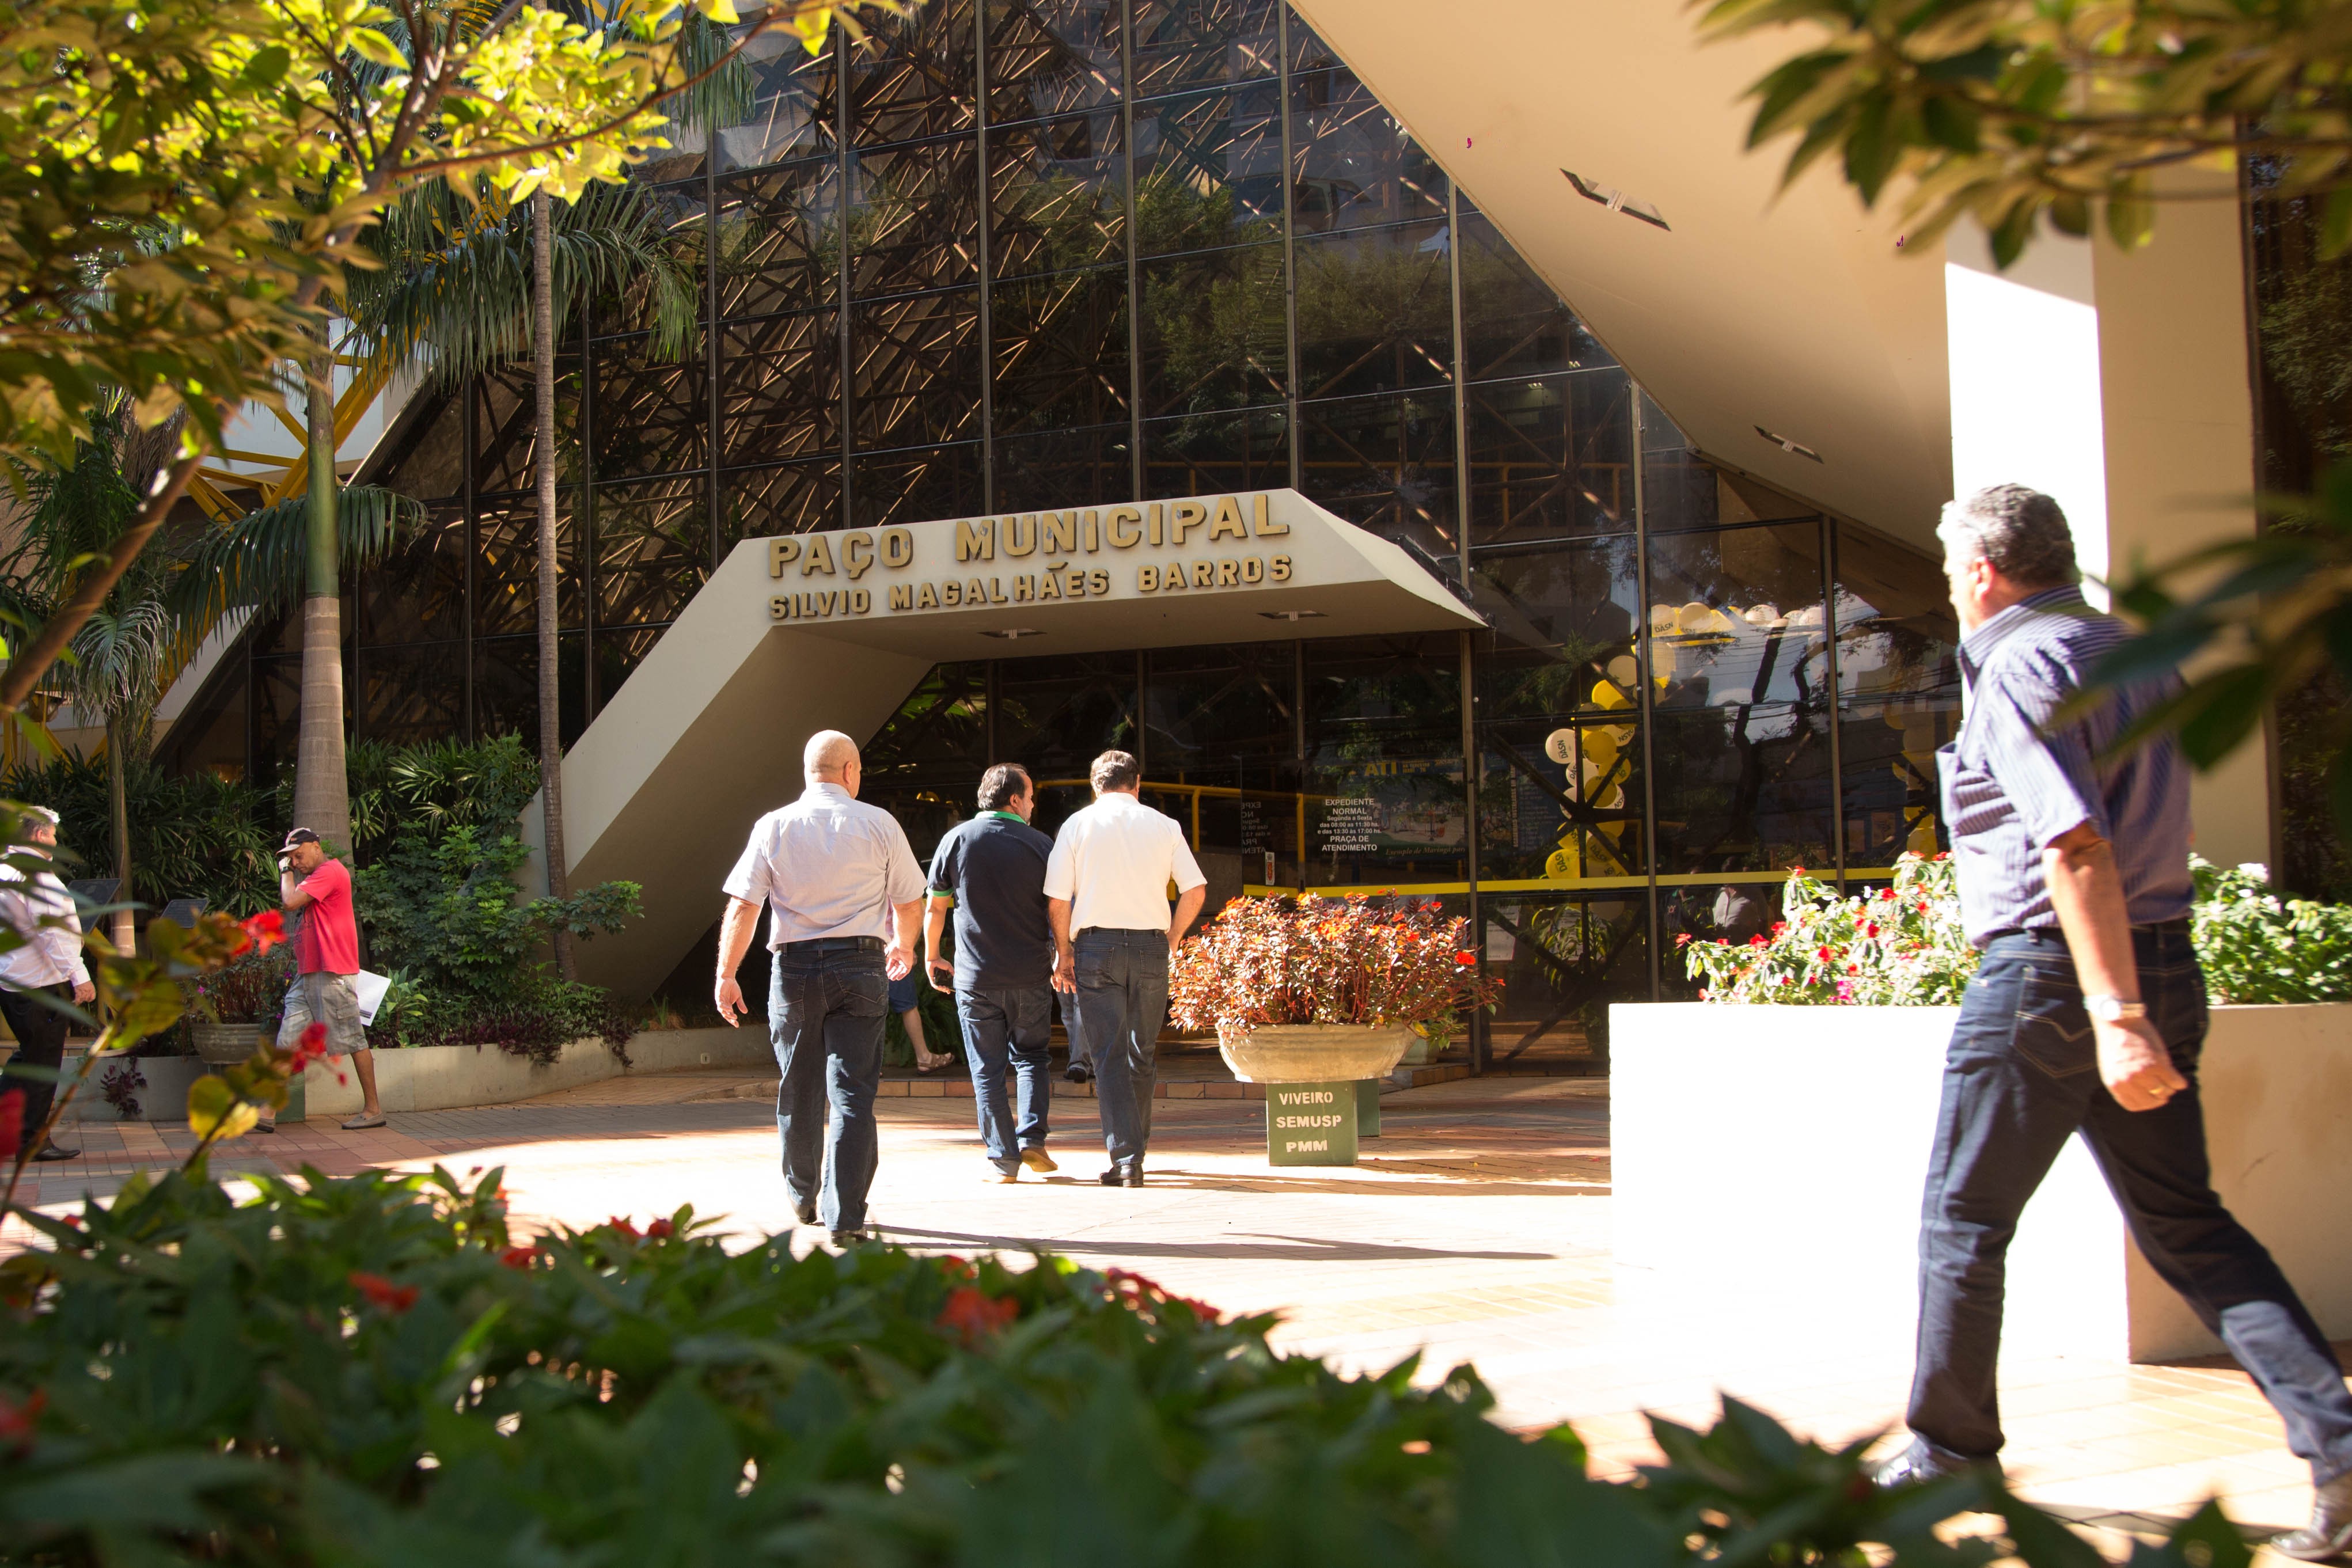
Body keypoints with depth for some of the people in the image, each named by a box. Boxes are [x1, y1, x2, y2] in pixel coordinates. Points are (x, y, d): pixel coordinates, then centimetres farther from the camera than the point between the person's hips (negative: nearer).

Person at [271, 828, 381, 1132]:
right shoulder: (314, 877, 24)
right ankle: (267, 1115, -2)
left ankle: (373, 1109, 3)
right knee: (287, 1042, 2)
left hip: (331, 974, -10)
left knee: (353, 1040, -3)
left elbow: (291, 901, -15)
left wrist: (286, 872, -3)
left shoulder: (330, 871, -9)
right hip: (307, 975, 10)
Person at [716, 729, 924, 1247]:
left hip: (794, 967, 2)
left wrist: (726, 975, -1)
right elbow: (910, 902, 8)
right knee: (853, 1093, -2)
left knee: (799, 1091, 16)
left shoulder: (773, 827, 2)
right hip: (860, 965, -1)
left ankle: (803, 1200, 31)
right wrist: (903, 947, 27)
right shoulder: (879, 825, 1)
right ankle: (844, 1218, -9)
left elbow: (741, 909, -4)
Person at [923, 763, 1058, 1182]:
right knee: (1033, 1057, 17)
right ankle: (1032, 1139, 3)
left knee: (988, 1069, 5)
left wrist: (932, 957, 16)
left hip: (975, 976, 0)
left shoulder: (957, 840, -1)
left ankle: (1003, 1159, 4)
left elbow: (935, 907, 4)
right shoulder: (1040, 845, -2)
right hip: (1030, 974, 0)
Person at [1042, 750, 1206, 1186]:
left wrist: (1064, 953, 8)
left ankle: (1126, 1159, -9)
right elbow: (1195, 890, 2)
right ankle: (1136, 1142, 22)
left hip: (1096, 944, -2)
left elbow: (1057, 901, -3)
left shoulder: (1077, 825, 2)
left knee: (1109, 1055, -2)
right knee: (1143, 1052, 15)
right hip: (1150, 945, 2)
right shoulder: (1163, 826, 6)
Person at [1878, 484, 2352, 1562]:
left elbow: (2077, 845, -23)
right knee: (2183, 1223, 7)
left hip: (2050, 972, -8)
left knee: (1962, 1218, 8)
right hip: (2164, 964, 8)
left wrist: (2115, 1016, -27)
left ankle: (1949, 1448, 18)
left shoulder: (2019, 667, -13)